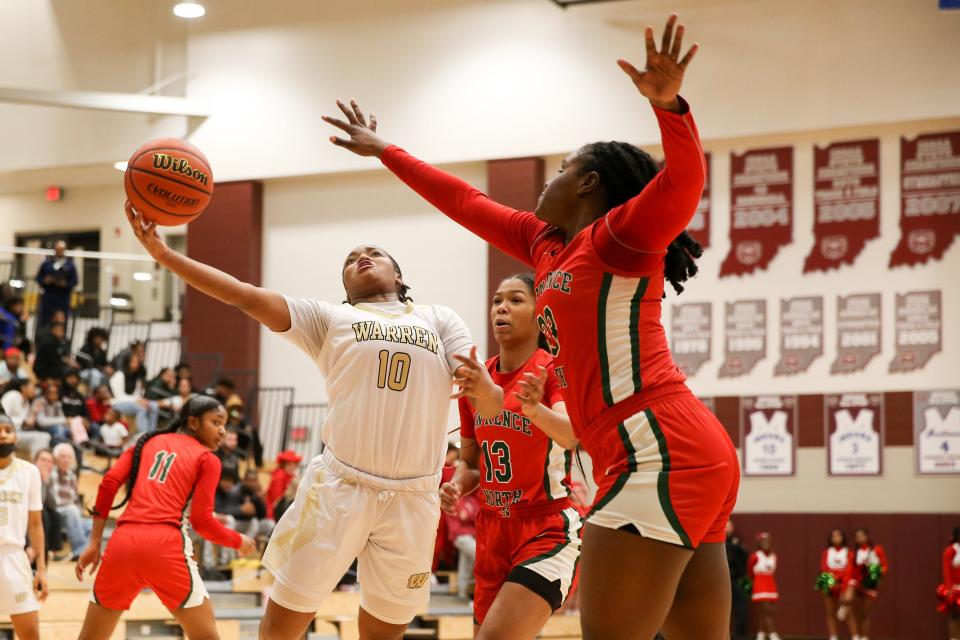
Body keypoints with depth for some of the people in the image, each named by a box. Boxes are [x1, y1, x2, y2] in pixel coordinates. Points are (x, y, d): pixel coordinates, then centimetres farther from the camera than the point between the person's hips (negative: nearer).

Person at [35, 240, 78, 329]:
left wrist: (65, 284, -15)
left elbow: (74, 281, 3)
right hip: (48, 297, 1)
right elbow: (39, 278, 9)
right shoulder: (47, 263, 8)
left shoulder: (70, 265, 6)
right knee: (43, 322, -1)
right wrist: (45, 281, -11)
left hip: (63, 298, 0)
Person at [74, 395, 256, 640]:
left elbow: (109, 483, 10)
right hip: (164, 546, -4)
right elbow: (201, 521, 2)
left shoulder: (148, 442, 23)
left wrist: (95, 543, 11)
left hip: (123, 542, 4)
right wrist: (239, 542, 19)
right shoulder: (207, 459, 10)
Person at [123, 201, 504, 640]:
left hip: (413, 500, 1)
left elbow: (492, 406, 5)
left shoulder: (440, 320, 16)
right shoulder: (329, 318, 14)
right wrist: (163, 254, -9)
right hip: (339, 487, -1)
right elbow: (246, 296, 2)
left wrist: (482, 386, -20)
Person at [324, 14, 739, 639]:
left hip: (662, 457, -9)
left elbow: (683, 182, -22)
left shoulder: (619, 236, -2)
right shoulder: (548, 242, 22)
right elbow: (466, 202, 34)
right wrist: (383, 152, 42)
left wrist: (669, 105, -39)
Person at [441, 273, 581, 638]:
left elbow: (571, 434, -31)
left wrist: (536, 409, -52)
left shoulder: (554, 370, -10)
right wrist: (455, 487, -5)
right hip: (492, 531, 7)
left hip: (548, 529, -7)